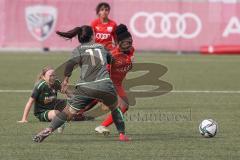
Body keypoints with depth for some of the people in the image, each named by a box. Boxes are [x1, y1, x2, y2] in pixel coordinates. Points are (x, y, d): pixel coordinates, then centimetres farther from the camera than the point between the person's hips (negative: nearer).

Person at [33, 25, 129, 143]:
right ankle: (122, 134, 23)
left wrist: (66, 80, -7)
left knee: (68, 111, 0)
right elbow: (110, 60, 34)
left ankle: (49, 130, -15)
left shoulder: (79, 49, 9)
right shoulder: (101, 47, 19)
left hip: (86, 88, -2)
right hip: (106, 85, 2)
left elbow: (71, 62, -9)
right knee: (115, 108, 28)